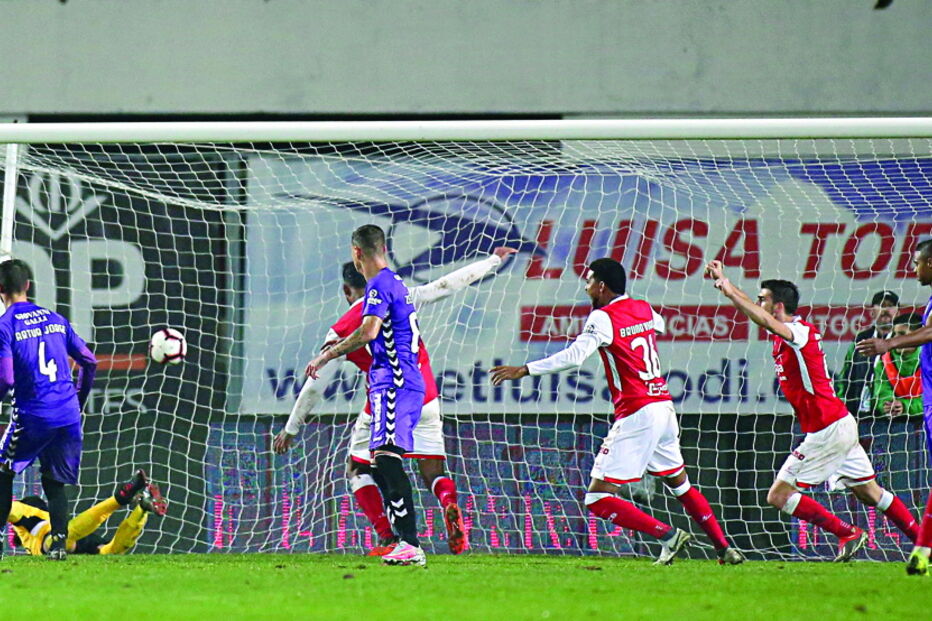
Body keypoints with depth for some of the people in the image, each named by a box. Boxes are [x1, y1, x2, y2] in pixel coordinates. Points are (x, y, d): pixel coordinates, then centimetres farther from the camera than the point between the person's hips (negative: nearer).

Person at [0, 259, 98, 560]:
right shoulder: (55, 319, 11)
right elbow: (88, 361, 13)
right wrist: (79, 401, 25)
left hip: (33, 416, -4)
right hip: (69, 416, 4)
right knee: (55, 481, 13)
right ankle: (59, 540, -2)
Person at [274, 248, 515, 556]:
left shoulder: (340, 332, 3)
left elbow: (315, 385, 5)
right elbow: (448, 285, 9)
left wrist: (291, 428, 14)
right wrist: (493, 261, 20)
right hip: (425, 400, 2)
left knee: (359, 472, 16)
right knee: (434, 474, 11)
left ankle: (389, 540, -3)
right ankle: (450, 504, -26)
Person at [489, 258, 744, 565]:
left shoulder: (602, 318, -10)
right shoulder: (644, 309, 13)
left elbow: (575, 356, -23)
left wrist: (524, 370, -22)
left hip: (636, 415, -8)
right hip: (664, 407, 8)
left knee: (598, 499, -7)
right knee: (681, 485, 25)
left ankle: (668, 534, -14)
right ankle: (725, 548, 23)